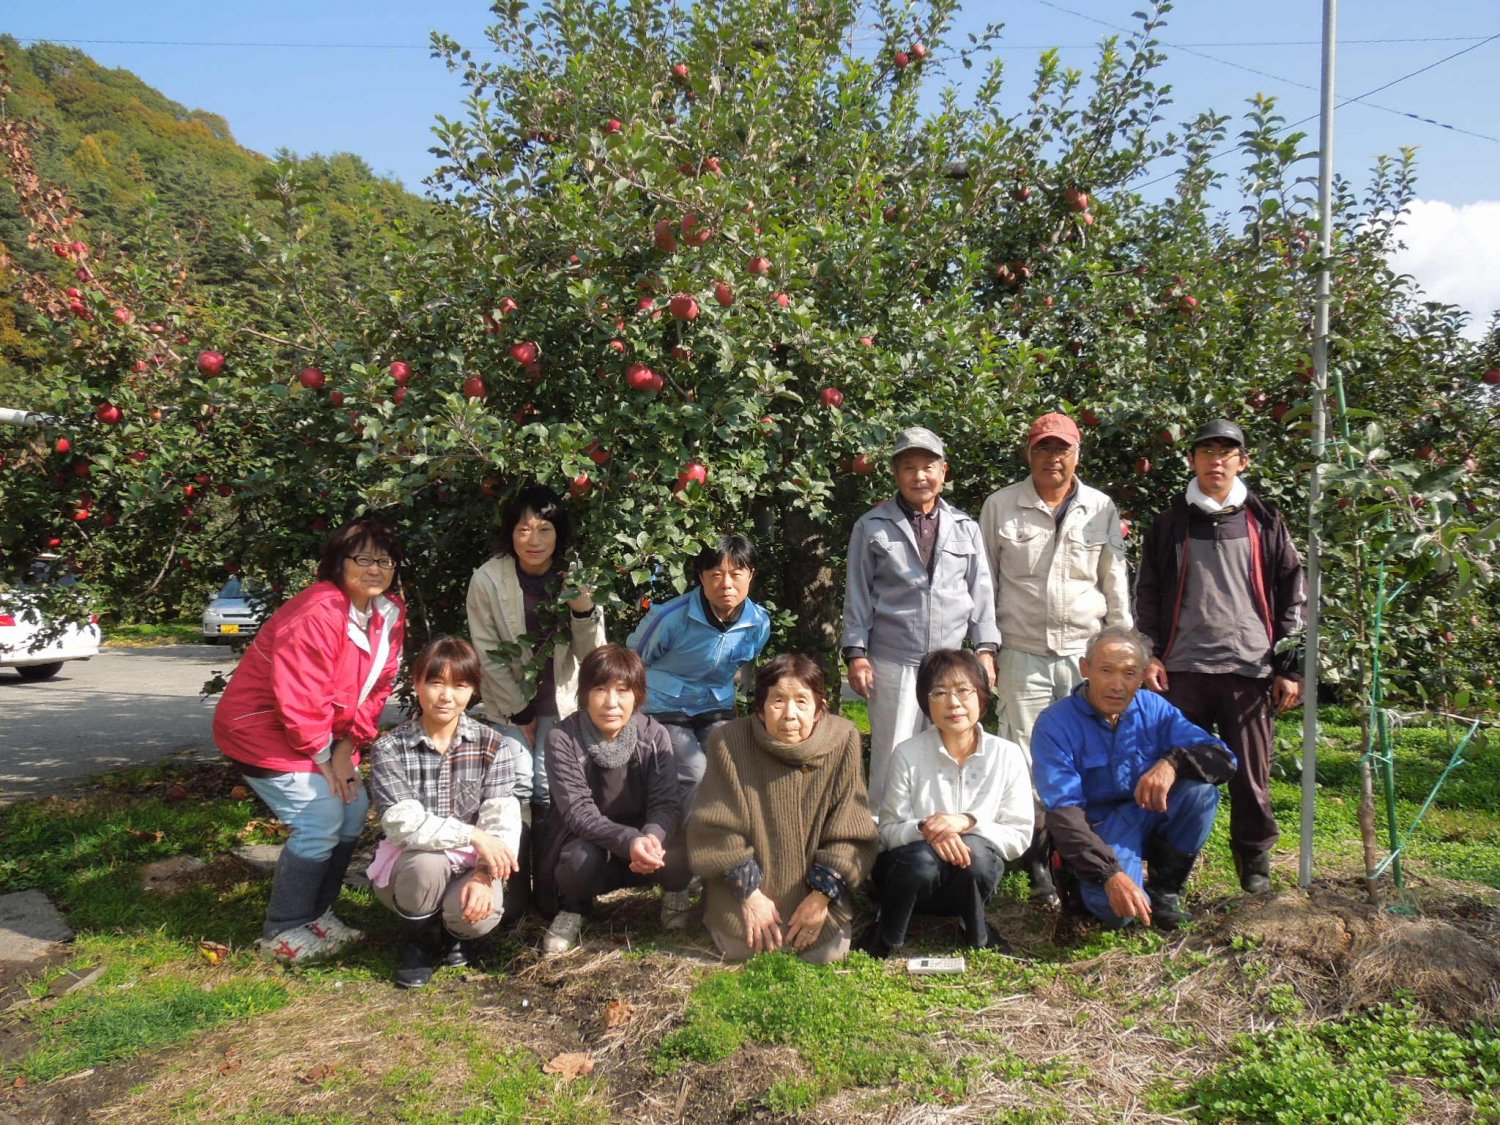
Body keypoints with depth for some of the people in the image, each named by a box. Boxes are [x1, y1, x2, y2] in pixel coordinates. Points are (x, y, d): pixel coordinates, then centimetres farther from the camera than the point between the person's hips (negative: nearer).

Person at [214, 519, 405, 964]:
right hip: (261, 728, -8)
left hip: (324, 735, 9)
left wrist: (346, 750, -6)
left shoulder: (390, 615, -3)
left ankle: (318, 913, 22)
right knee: (320, 819, -14)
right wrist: (324, 759, -16)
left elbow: (377, 688, 0)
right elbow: (298, 700, -28)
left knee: (354, 809, 5)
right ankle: (283, 932, 3)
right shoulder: (317, 615, -29)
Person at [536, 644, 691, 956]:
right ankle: (574, 909, 0)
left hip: (644, 839, 2)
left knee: (677, 858, -31)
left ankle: (675, 895, 7)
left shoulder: (654, 735, -9)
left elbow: (667, 802, -15)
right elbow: (578, 811, -23)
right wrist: (628, 841, -41)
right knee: (580, 859, -36)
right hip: (590, 844, -1)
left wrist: (652, 837, -40)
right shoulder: (563, 739, -16)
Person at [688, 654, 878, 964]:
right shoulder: (730, 742, -17)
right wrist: (749, 895, -17)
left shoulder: (843, 741, -14)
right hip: (751, 882, -1)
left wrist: (822, 895, -17)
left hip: (813, 883, 1)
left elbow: (850, 834, -11)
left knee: (828, 950, -15)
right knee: (739, 946, -18)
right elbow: (717, 831, -14)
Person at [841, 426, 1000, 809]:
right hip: (892, 663, -2)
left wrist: (985, 648, 4)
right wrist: (855, 653, -2)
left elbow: (981, 591, 12)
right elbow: (858, 594, 3)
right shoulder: (872, 527, 4)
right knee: (891, 760, 1)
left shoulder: (965, 528, 11)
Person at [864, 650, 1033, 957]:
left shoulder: (1007, 755, -7)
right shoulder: (908, 754, -9)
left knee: (973, 850, -33)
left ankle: (977, 938, -4)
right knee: (922, 860, -36)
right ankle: (886, 939, -6)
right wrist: (926, 830, -30)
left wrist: (968, 822, -24)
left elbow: (1019, 836, -7)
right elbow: (888, 830, -9)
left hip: (971, 879, 1)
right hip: (912, 869, -1)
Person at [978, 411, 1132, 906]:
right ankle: (1036, 860, 11)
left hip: (1087, 653, 1)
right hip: (1023, 655, -1)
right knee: (1027, 758, -1)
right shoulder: (1001, 506, 3)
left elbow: (1116, 585, 13)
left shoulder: (1101, 509, 8)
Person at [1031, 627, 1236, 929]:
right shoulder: (1054, 725, -15)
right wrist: (1110, 875, -36)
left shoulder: (1153, 709, -2)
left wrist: (1174, 762, -31)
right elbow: (1064, 812, -23)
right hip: (1097, 831, -4)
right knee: (1116, 908, -33)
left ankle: (1164, 889, -4)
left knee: (1201, 788, -23)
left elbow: (1223, 759, -9)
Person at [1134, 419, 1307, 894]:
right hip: (1183, 671, 1)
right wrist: (1149, 654, -1)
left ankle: (1255, 861, 22)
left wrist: (1289, 667, 2)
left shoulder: (1265, 522, 8)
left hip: (1250, 669, 0)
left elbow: (1292, 596, 7)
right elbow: (1148, 593, 10)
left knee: (1251, 775, 4)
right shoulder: (1170, 524, 10)